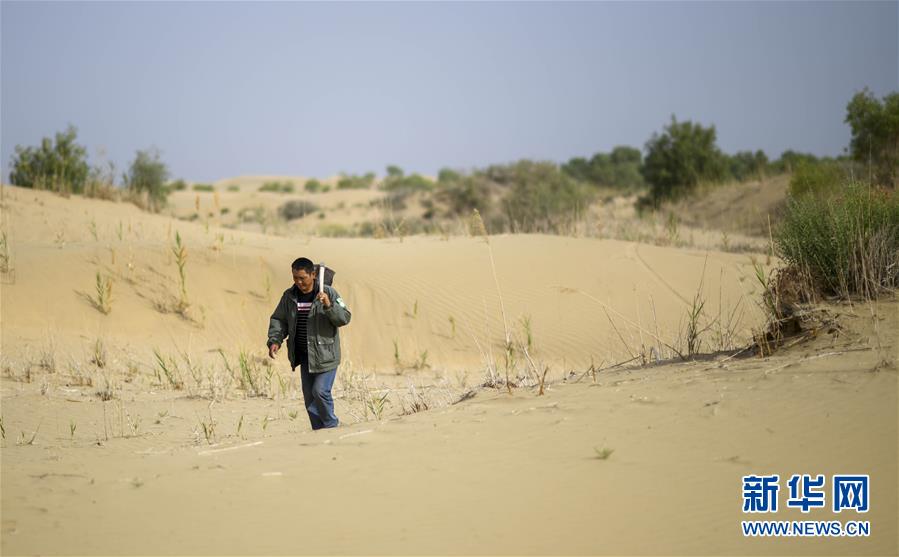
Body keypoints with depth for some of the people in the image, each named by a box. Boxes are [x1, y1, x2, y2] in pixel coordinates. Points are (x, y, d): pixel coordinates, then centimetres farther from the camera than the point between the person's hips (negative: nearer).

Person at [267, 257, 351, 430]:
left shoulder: (328, 293, -9)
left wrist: (329, 305, -30)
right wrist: (275, 340, -4)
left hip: (325, 355, -5)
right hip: (304, 356, 5)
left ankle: (331, 425, 7)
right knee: (309, 397, 8)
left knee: (320, 391, -14)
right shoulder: (289, 296, 3)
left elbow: (345, 318, -13)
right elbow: (278, 319, 11)